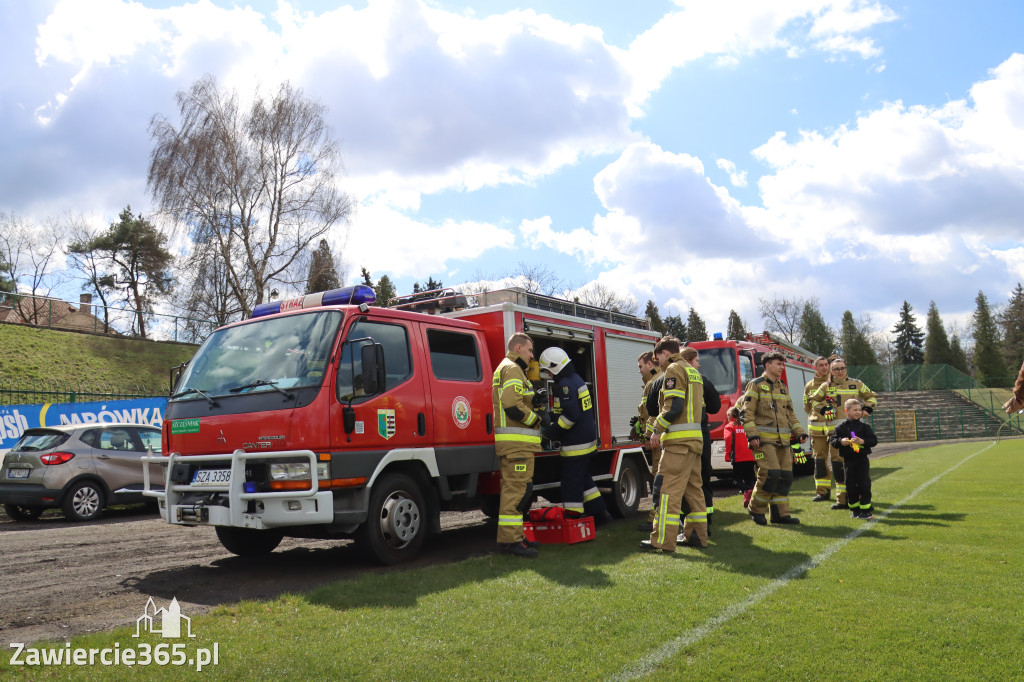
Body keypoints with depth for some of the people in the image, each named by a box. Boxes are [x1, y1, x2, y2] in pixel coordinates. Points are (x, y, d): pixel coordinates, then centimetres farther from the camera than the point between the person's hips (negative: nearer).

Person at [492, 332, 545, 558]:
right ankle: (510, 539, -11)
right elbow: (512, 405, -22)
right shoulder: (512, 369, -9)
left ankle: (514, 537, 20)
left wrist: (536, 416, 15)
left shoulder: (507, 368, 25)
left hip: (515, 442, 11)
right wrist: (537, 420, -11)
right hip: (516, 441, -11)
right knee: (516, 488, -11)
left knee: (514, 488, 14)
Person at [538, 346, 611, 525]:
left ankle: (572, 518, 1)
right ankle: (599, 513, 24)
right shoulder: (576, 379, 14)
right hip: (586, 439, 10)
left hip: (575, 443, -10)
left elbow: (571, 415, -25)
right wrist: (551, 423, 18)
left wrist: (550, 431, -17)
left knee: (571, 482, -3)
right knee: (583, 478, 20)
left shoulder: (565, 384, -17)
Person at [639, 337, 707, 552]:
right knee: (693, 488, 14)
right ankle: (696, 535, 19)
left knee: (668, 489, -10)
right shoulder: (693, 372, 21)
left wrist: (657, 429, -11)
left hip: (678, 440, -10)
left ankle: (663, 540, -11)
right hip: (695, 439, 10)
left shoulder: (674, 369, -7)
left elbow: (674, 407, -19)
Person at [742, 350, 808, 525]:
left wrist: (800, 432, 13)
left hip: (782, 440, 7)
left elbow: (790, 414, 25)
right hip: (764, 439, -7)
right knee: (771, 473, -15)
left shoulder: (783, 387, 20)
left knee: (785, 476, 3)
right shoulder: (756, 385, -2)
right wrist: (752, 435, -17)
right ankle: (756, 509, 2)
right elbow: (747, 412, -8)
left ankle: (780, 514, 11)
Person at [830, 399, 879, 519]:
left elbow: (874, 440, -2)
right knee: (851, 485, 6)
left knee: (864, 484, -2)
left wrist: (863, 441, -17)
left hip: (862, 460, -1)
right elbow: (833, 440, 3)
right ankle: (854, 509, 19)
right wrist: (840, 441, -16)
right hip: (848, 460, 1)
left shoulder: (864, 427, 2)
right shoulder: (841, 427, 3)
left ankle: (865, 510, 6)